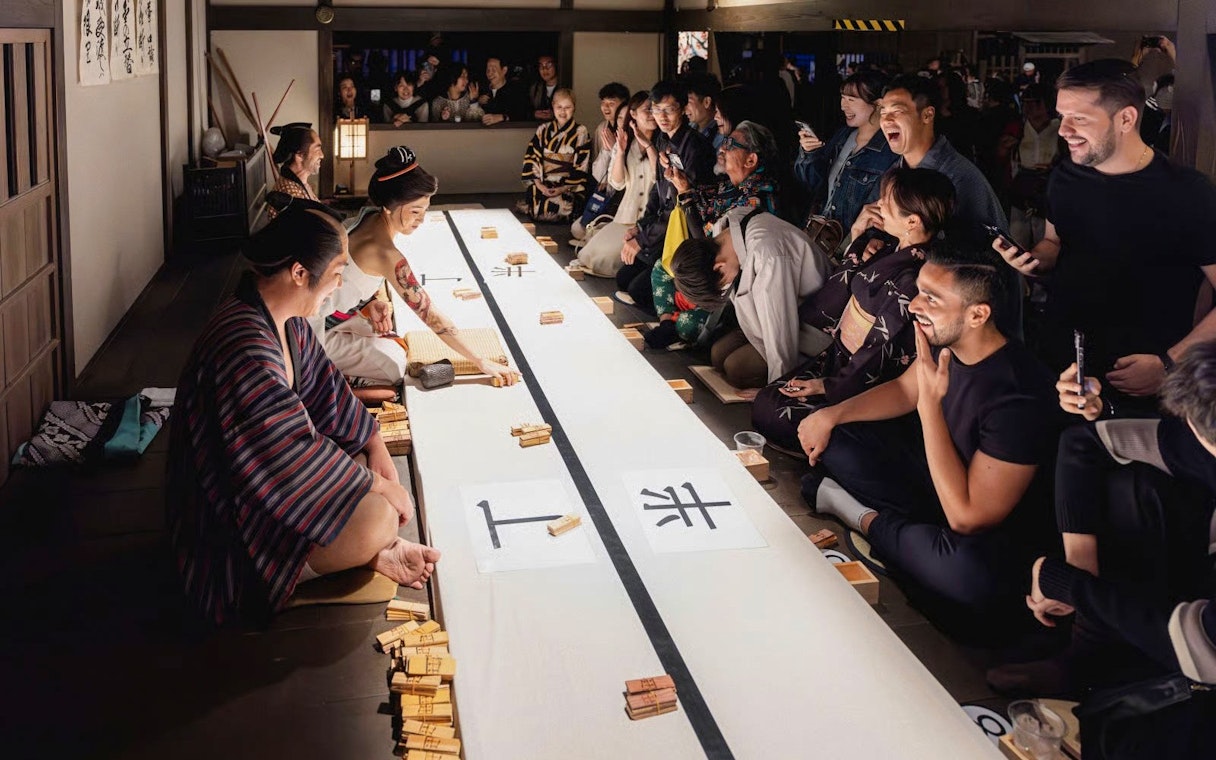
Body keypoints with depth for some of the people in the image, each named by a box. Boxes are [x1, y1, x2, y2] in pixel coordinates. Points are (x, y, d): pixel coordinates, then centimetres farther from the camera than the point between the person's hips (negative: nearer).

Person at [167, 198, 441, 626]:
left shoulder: (287, 324, -1)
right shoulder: (245, 349, -32)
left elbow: (324, 389, 13)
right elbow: (295, 454, -29)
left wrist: (375, 446, 4)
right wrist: (380, 487, -18)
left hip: (266, 474, 11)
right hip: (229, 524, -11)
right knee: (376, 518, -27)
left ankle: (374, 549, 2)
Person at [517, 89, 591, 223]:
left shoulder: (580, 132, 3)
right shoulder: (543, 130, 12)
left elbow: (582, 165, -2)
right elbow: (532, 157, 7)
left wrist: (565, 188, -12)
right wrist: (538, 183, -8)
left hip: (569, 187, -2)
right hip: (543, 184, 2)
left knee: (558, 208, -29)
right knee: (536, 208, -24)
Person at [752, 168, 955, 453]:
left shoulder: (911, 280, -28)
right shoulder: (894, 252, 1)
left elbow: (883, 353, -23)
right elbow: (843, 285, 16)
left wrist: (829, 387, -15)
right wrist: (857, 237, 4)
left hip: (864, 383, -9)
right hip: (839, 356, 9)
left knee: (775, 418, -14)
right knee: (765, 402, 4)